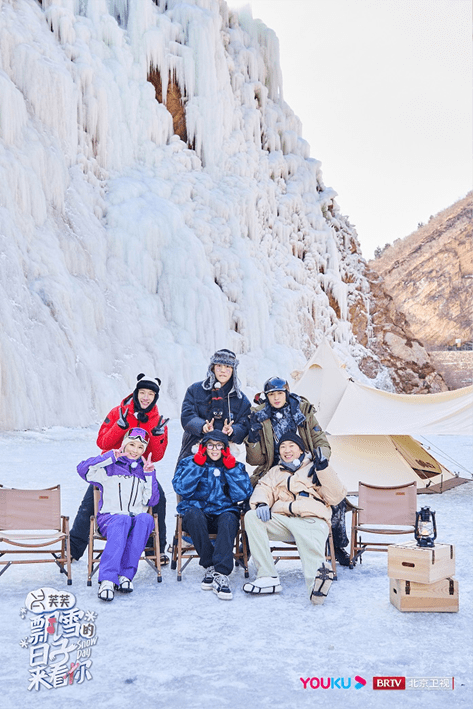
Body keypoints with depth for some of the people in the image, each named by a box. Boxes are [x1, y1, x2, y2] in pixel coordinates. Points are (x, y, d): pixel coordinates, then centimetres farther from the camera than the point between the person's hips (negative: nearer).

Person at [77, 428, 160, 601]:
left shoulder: (144, 468, 19)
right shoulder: (110, 467, 10)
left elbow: (152, 500, 10)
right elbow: (83, 469, -8)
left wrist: (149, 474, -1)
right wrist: (111, 457, -12)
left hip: (137, 517, 3)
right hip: (110, 517, -3)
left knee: (146, 519, -33)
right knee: (122, 521, -38)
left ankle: (126, 574, -35)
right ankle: (107, 579, -45)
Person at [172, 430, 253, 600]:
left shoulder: (236, 467, 13)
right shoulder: (189, 463, 12)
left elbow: (241, 495, -5)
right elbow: (182, 489, -8)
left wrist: (231, 467, -8)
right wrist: (198, 463, -10)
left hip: (223, 513, 0)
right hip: (197, 512, 0)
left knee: (229, 519, -34)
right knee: (193, 514, -34)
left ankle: (221, 574, -41)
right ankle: (210, 566, -27)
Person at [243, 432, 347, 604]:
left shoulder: (314, 468, 21)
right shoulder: (275, 472, 33)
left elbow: (335, 497, 8)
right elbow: (264, 488, 15)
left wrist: (324, 469, -4)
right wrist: (261, 504, -9)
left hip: (311, 521, -4)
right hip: (281, 520, 4)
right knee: (251, 516, -23)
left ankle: (316, 586, -68)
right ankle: (267, 577, -29)